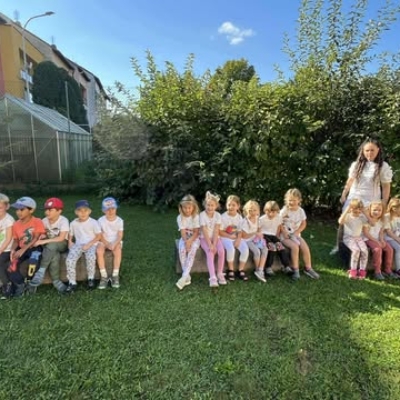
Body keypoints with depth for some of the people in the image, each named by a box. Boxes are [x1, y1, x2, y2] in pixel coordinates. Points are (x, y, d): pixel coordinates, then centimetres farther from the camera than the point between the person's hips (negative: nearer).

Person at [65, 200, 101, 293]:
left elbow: (99, 236, -5)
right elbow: (70, 236, 19)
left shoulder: (93, 222, -2)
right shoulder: (73, 223, 10)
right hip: (78, 245, 3)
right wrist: (70, 243, -2)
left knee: (91, 258, -34)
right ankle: (72, 283, -13)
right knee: (69, 259, -24)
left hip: (91, 245, -3)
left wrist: (89, 244, -14)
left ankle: (91, 279, -10)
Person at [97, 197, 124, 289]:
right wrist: (107, 244, -22)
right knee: (99, 251, -33)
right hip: (104, 241, 0)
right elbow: (100, 235, -7)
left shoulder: (119, 220, -4)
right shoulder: (101, 220, -5)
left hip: (116, 242, 0)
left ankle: (115, 276, -23)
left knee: (118, 250, -34)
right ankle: (104, 276, -23)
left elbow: (120, 235, -7)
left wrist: (114, 244, -25)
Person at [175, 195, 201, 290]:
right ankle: (187, 276, -23)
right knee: (181, 249, -29)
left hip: (194, 238, -2)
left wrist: (190, 241, -27)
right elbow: (183, 232, -11)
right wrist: (186, 242, -27)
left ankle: (184, 277, -34)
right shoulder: (180, 218, -6)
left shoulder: (196, 216, -10)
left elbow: (196, 232, -13)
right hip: (185, 238, 2)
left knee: (192, 250, -31)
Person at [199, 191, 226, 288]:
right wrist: (210, 245, -24)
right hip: (204, 238, -2)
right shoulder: (202, 215, -13)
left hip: (215, 238, 3)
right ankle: (212, 277, -29)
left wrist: (214, 244, -22)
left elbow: (216, 231, -12)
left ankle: (220, 274, -6)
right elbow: (204, 231, -17)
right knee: (210, 253, -28)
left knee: (221, 251, -23)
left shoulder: (218, 215, -6)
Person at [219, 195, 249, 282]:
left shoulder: (239, 217, 3)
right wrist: (231, 236, -16)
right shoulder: (223, 217, -9)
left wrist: (238, 239, -17)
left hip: (236, 238, 4)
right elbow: (220, 232, -9)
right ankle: (231, 270, -12)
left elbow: (240, 231, 1)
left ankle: (241, 270, -4)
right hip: (225, 238, -4)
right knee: (231, 248, -33)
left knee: (245, 249, -20)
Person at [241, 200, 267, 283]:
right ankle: (258, 270, -5)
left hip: (256, 239, 6)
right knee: (257, 251, -27)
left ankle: (260, 271, -20)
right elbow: (244, 236, -15)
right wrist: (255, 233, -20)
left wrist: (259, 234, -3)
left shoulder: (257, 219, 6)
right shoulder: (245, 221, -14)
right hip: (248, 240, -6)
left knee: (265, 249, -18)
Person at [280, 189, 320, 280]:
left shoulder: (301, 211, -1)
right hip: (285, 235, -4)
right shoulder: (284, 211, -12)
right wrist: (284, 233, -19)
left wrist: (296, 232, -9)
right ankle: (295, 269, -13)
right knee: (295, 247, -27)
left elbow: (303, 224, 5)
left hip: (296, 235, 4)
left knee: (306, 248, -13)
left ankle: (308, 268, 6)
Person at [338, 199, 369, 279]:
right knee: (356, 250, -29)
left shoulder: (362, 217, 4)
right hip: (348, 238, -4)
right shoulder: (347, 216, -9)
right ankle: (353, 271, -17)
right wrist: (346, 210, -29)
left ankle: (362, 271, -10)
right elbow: (340, 222, -31)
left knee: (364, 251, -22)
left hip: (359, 238, 4)